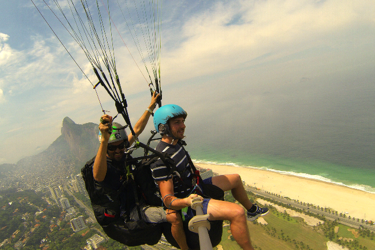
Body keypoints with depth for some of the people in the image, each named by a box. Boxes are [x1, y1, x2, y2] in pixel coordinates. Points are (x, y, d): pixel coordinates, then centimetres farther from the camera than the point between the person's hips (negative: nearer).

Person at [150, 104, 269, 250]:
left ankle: (251, 210, 43)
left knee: (236, 179, 19)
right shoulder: (160, 159, -30)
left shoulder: (175, 142, -1)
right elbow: (167, 199, -29)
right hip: (184, 204, -10)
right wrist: (187, 201, -46)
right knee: (237, 213, -28)